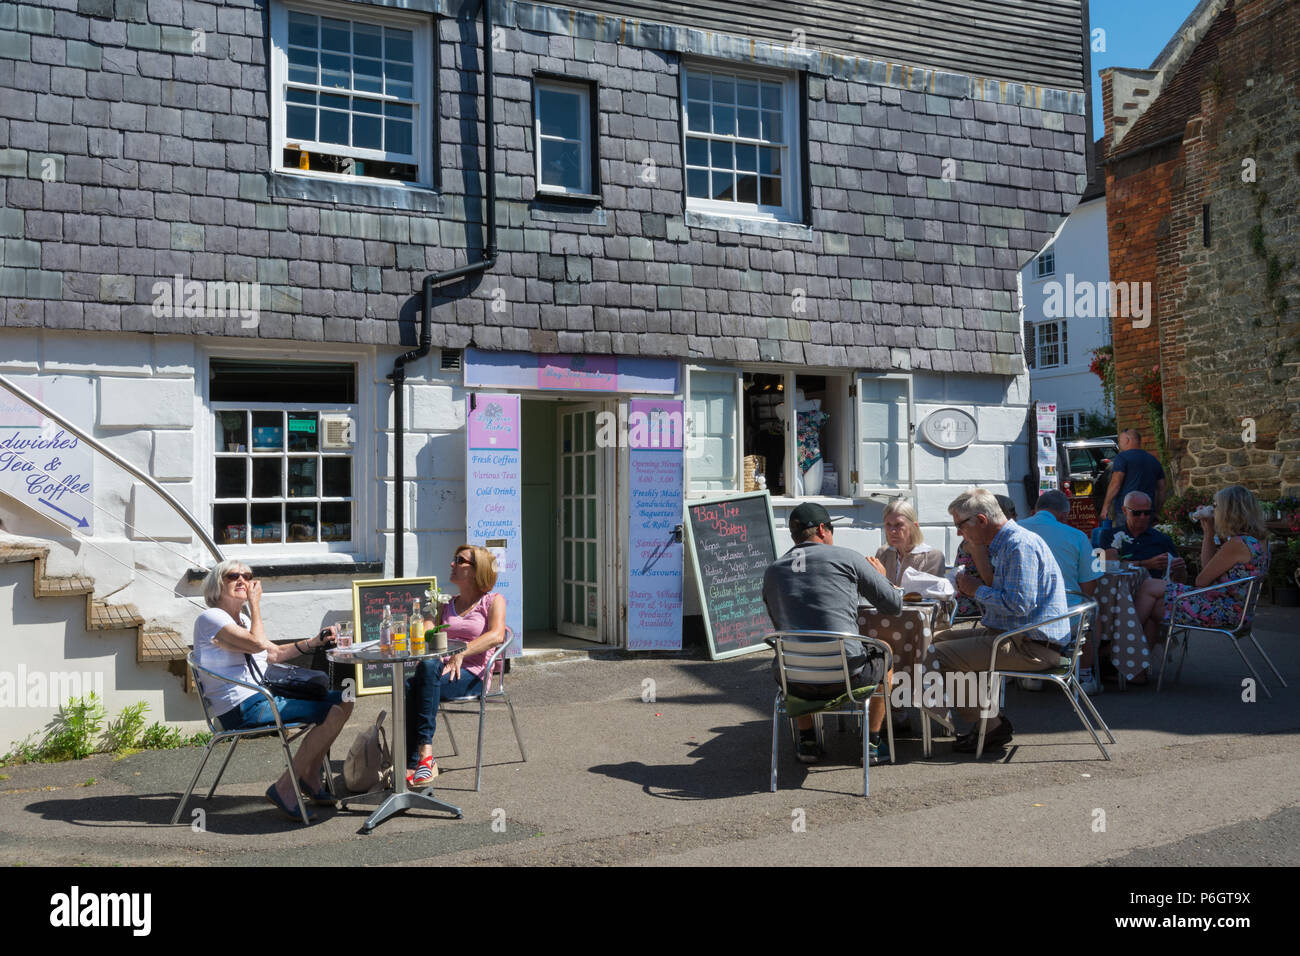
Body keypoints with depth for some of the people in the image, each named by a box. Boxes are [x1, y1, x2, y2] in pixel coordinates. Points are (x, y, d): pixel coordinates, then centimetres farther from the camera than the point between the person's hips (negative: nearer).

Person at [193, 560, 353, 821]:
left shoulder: (242, 619, 20)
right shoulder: (210, 618, -8)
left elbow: (274, 653, 27)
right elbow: (257, 643, -20)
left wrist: (314, 642, 18)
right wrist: (255, 603, -9)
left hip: (262, 698, 9)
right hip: (240, 709, -9)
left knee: (342, 700, 0)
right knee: (335, 711, -20)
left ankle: (310, 775, 10)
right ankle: (285, 787, -13)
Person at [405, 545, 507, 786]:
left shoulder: (493, 600, 11)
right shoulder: (447, 607, 29)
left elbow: (496, 636, -8)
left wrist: (461, 653, -21)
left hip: (471, 675, -5)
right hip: (442, 669, 5)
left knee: (428, 667, -36)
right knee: (409, 685, -31)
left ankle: (424, 752, -40)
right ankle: (420, 762, -33)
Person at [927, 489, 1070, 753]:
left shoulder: (1020, 545, -18)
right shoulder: (1003, 543, 14)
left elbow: (1019, 604, -26)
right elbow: (997, 590, 13)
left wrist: (977, 590, -11)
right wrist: (979, 555, 3)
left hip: (1034, 647, -11)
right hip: (1015, 634, 11)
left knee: (940, 655, -18)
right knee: (944, 639, 25)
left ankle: (991, 727, -3)